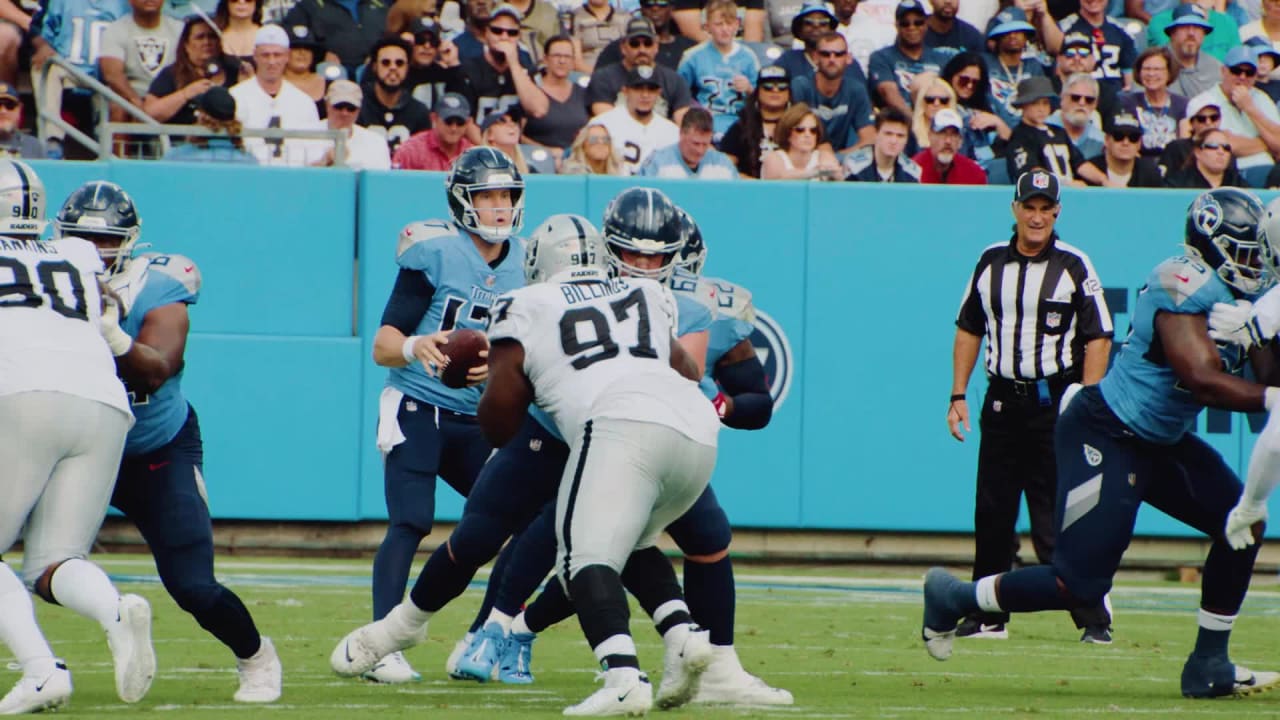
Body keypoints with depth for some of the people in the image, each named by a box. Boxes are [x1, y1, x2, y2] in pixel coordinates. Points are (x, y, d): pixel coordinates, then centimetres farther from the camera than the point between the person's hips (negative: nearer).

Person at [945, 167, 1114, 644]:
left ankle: (1094, 619, -5)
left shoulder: (1074, 267, -3)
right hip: (1002, 402, 5)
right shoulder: (991, 263, 9)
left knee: (1058, 520, -9)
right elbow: (969, 330, 17)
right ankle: (987, 618, 16)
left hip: (1055, 404, -5)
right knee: (991, 514, 7)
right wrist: (958, 395, 9)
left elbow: (1099, 337, -4)